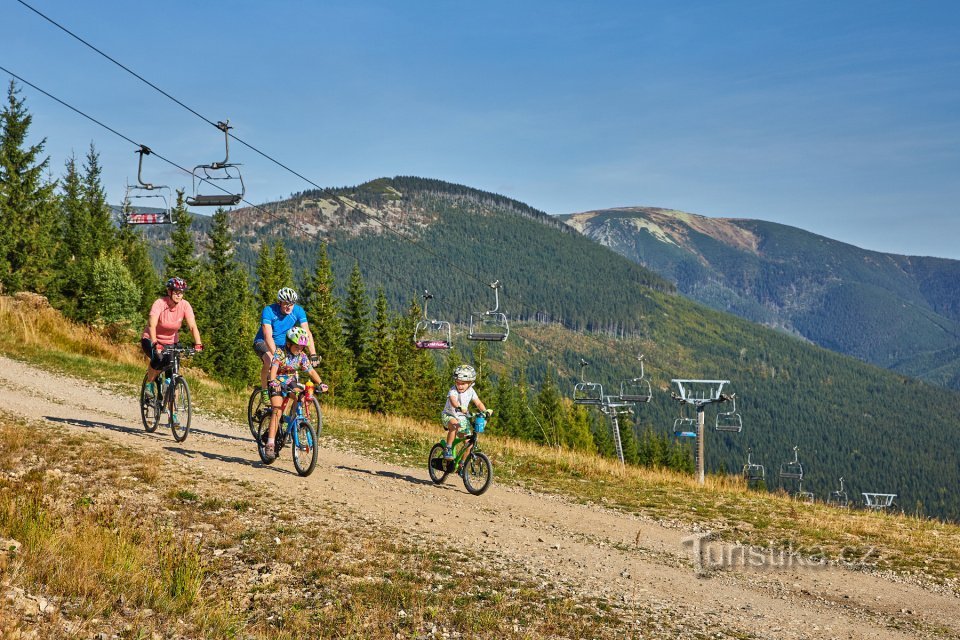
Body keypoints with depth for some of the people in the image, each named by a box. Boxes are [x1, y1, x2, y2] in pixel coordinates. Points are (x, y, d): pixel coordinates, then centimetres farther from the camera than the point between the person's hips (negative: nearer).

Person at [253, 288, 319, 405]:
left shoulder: (298, 311, -17)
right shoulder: (269, 311, -26)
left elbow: (307, 333, -23)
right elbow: (268, 336, -36)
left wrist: (313, 355, -36)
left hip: (283, 345, 5)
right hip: (263, 342, -5)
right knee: (269, 361, -33)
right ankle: (264, 391, -14)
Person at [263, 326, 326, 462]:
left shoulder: (302, 356, -7)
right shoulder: (280, 353, -20)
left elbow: (311, 370, -13)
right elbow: (274, 368, -35)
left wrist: (320, 383, -29)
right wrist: (272, 382, -53)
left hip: (291, 382, 6)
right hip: (277, 383, -6)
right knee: (277, 410, -21)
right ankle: (270, 444, -26)